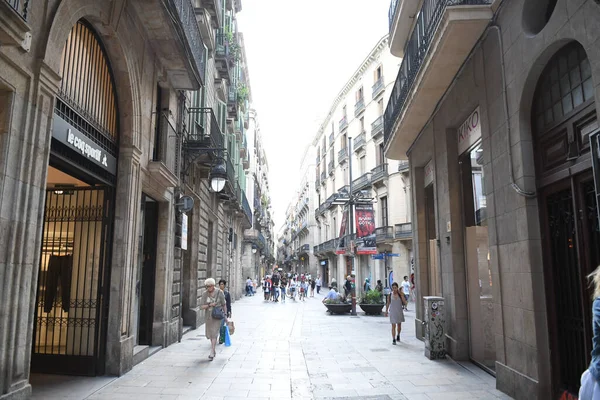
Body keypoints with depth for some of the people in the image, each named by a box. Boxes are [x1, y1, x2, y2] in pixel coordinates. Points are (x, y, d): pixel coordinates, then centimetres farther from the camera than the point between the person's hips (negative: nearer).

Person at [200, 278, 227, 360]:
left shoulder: (219, 292, -9)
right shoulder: (204, 294, -5)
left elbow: (224, 304, 0)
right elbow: (201, 307, -6)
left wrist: (225, 315, -1)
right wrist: (209, 305, -21)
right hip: (208, 316, 4)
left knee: (214, 333, -12)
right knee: (209, 334, 13)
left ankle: (212, 353, -10)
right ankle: (214, 350, 34)